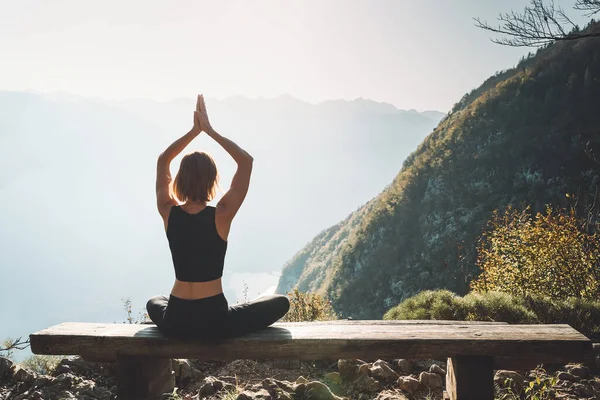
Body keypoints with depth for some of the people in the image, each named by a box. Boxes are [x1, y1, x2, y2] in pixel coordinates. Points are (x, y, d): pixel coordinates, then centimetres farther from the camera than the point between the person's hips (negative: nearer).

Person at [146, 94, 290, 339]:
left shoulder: (168, 213, -6)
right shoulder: (221, 216, -15)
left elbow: (163, 160, 10)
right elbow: (246, 161, -6)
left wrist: (195, 130, 5)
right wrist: (209, 130, -5)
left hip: (175, 322, 4)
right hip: (215, 322, -3)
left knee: (154, 303, 40)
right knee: (281, 302, 17)